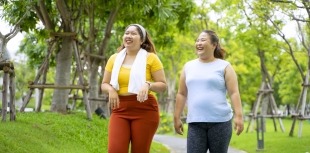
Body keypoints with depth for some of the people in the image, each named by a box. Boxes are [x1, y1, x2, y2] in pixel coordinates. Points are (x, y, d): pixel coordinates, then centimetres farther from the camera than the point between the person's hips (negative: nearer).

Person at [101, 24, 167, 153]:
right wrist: (111, 90, -7)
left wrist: (148, 85, -20)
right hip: (120, 110, 3)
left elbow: (163, 85, 0)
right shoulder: (114, 58, 12)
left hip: (144, 110, -2)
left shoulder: (150, 58, 1)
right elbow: (104, 84, 16)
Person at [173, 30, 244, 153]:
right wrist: (177, 118, 11)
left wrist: (238, 116, -13)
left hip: (220, 121, -2)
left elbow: (234, 93, -4)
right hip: (195, 123, 3)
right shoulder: (188, 66, 13)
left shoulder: (224, 66, 3)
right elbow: (181, 94, 15)